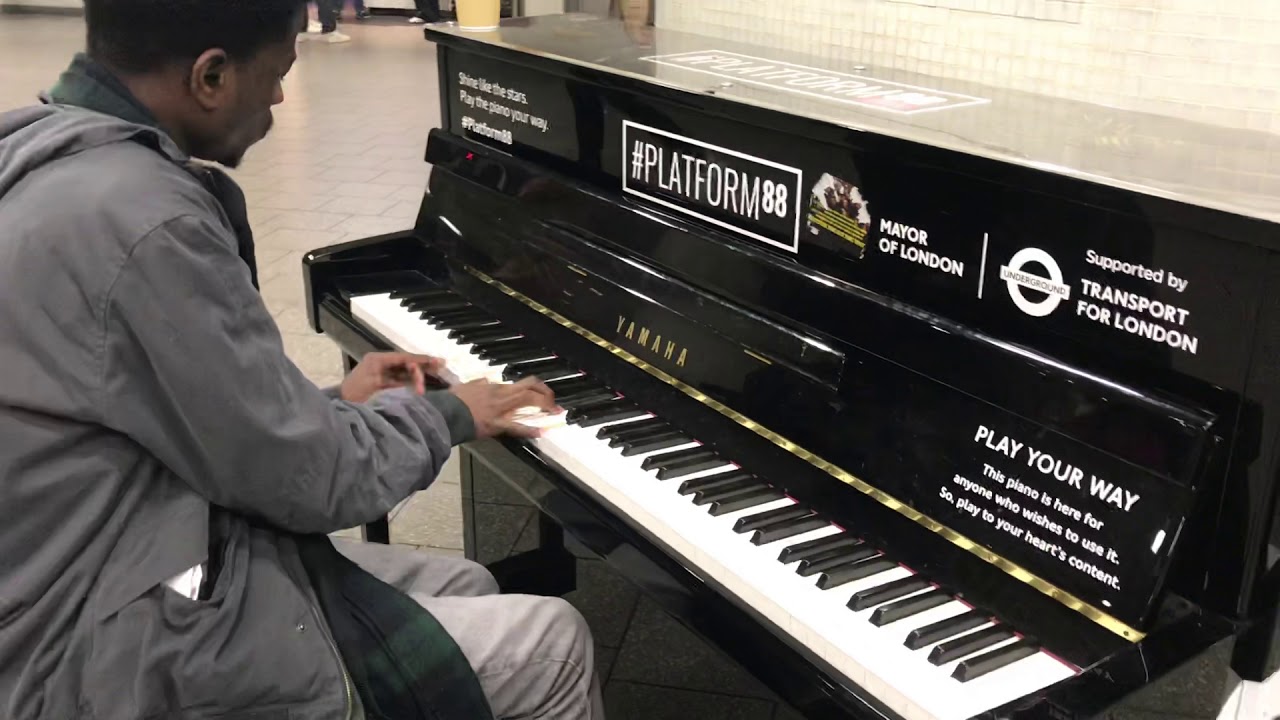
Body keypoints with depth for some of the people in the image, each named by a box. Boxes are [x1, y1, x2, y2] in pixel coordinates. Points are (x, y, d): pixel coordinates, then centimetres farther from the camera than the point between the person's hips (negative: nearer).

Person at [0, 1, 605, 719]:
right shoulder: (143, 220, -28)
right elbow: (316, 483, -20)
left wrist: (333, 403, 14)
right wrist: (444, 414, -1)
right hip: (129, 659, -10)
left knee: (466, 586, 19)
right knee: (554, 643, -1)